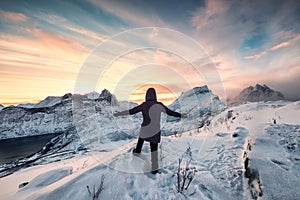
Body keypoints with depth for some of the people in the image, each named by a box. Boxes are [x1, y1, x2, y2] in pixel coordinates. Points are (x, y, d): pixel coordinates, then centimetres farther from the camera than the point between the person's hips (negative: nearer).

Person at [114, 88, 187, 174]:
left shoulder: (143, 105, -10)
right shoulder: (159, 105, -10)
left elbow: (131, 111, -9)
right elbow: (170, 112, -4)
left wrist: (119, 113, 0)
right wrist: (180, 115, 10)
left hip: (145, 130, 1)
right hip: (155, 131, 0)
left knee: (141, 137, 35)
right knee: (154, 149, 19)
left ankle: (137, 152, 55)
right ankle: (154, 168, 24)